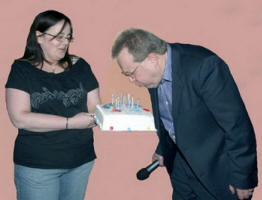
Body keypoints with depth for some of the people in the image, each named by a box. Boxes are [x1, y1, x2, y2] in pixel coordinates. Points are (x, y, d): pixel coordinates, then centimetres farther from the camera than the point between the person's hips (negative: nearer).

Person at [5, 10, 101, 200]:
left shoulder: (80, 66, 5)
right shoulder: (22, 69, -5)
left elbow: (94, 108, 3)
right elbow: (20, 118, -17)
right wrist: (70, 123, -20)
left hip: (82, 161, 4)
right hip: (36, 166, -3)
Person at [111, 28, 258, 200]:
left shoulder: (204, 65, -29)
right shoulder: (154, 72, -5)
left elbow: (237, 125, -24)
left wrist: (243, 179, -17)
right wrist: (163, 150, 23)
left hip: (217, 167, -6)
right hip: (181, 161, 7)